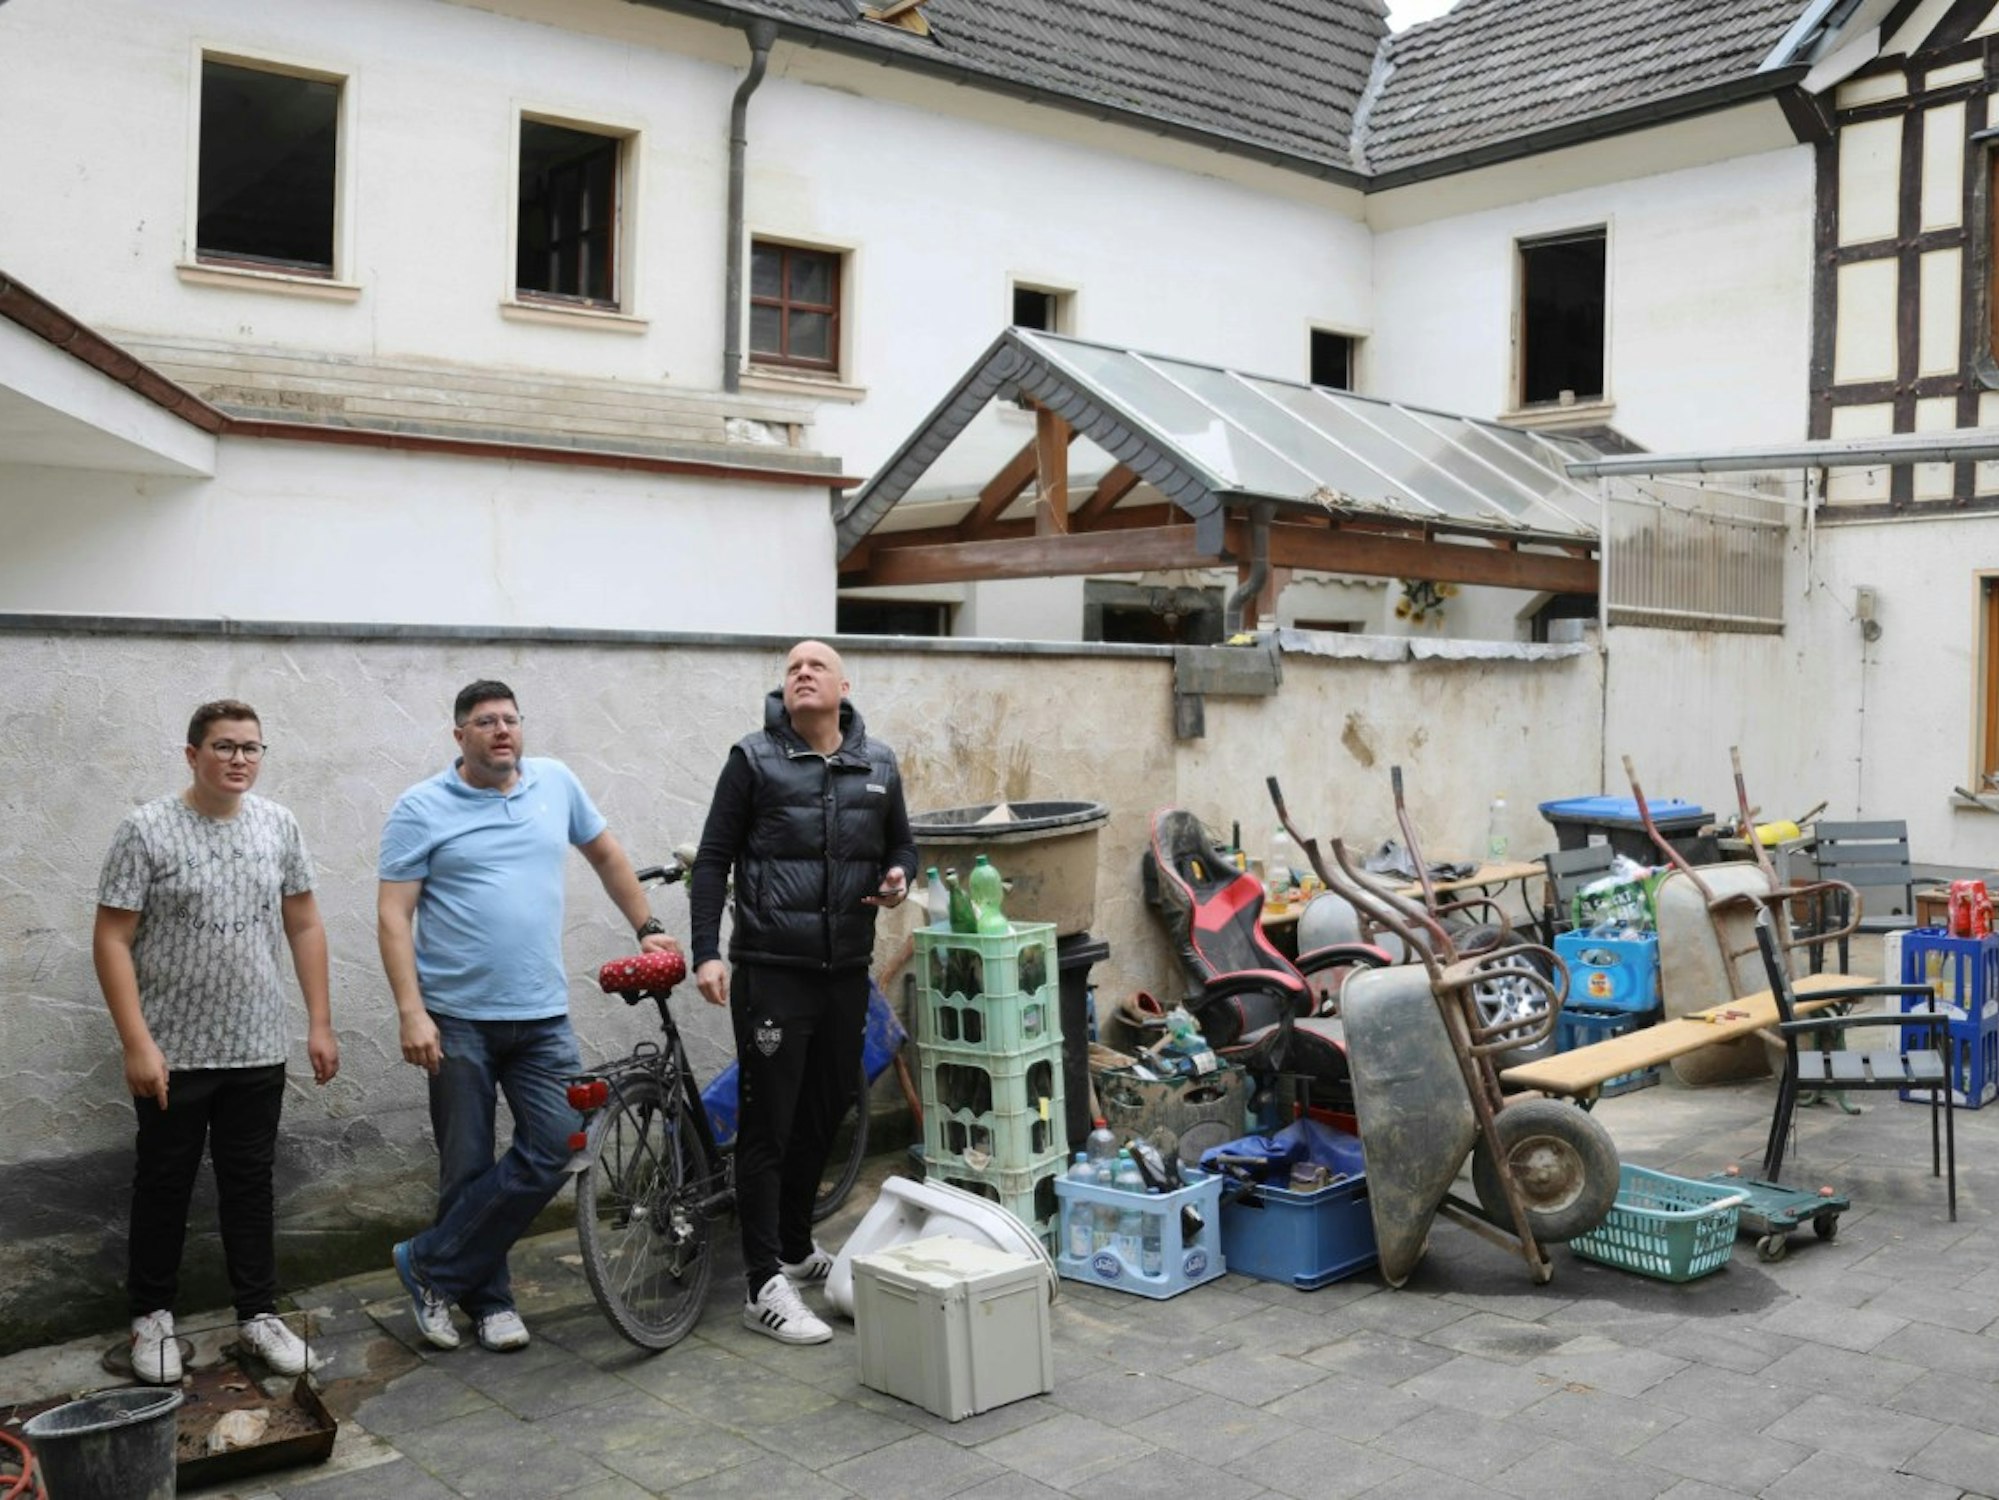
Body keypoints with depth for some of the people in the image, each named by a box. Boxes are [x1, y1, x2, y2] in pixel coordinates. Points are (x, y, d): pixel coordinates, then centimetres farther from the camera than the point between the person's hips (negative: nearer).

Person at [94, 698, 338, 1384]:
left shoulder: (279, 826, 2)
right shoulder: (146, 829, -10)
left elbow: (304, 927, 8)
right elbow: (112, 941, -10)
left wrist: (320, 1024, 4)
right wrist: (137, 1043, -16)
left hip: (258, 1052, 3)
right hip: (173, 1054, -3)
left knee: (251, 1185, 12)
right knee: (164, 1187, 11)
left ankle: (258, 1314, 23)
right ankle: (152, 1316, 27)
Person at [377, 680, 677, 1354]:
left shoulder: (555, 783, 8)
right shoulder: (422, 808, -3)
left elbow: (606, 854, 21)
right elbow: (393, 915, -6)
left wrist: (647, 928, 18)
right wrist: (410, 1012, -14)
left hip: (542, 1015, 3)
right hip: (458, 1018, -3)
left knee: (555, 1148, -5)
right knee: (468, 1168, 4)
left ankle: (431, 1266, 9)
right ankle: (488, 1298, 23)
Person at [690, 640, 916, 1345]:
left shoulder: (877, 764, 8)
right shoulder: (754, 759, -4)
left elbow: (900, 844, 19)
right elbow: (713, 859, -4)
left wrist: (899, 875, -5)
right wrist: (706, 952, -13)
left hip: (847, 971, 5)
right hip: (771, 971, -5)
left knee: (823, 1117, 16)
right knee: (768, 1125, -3)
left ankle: (797, 1247, 34)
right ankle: (766, 1286, 2)